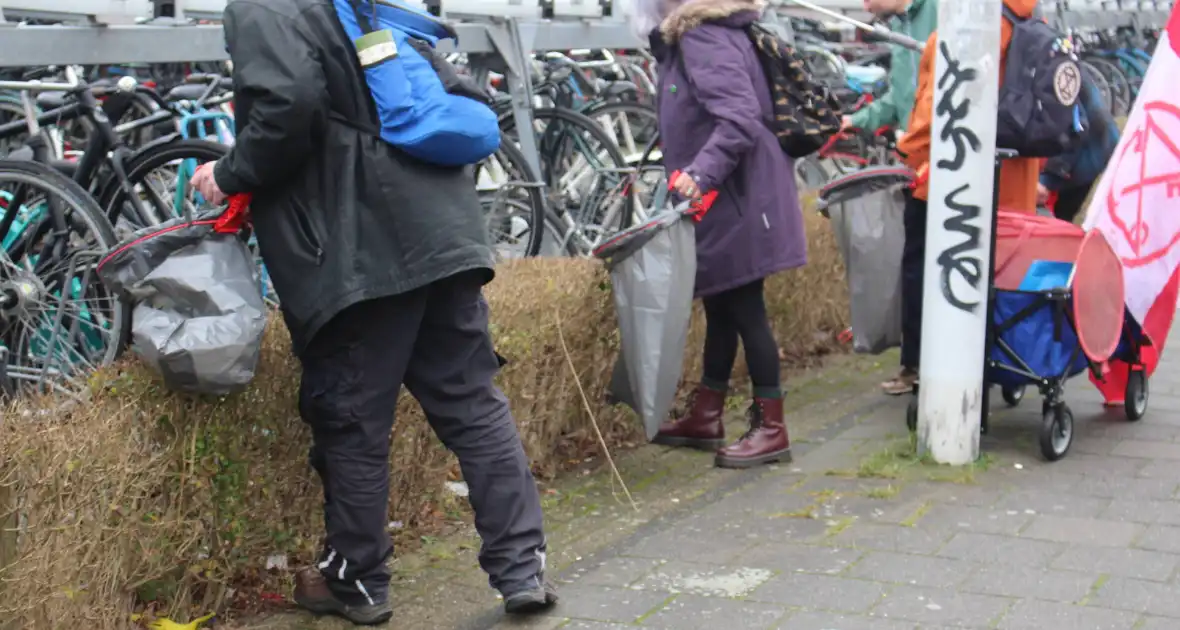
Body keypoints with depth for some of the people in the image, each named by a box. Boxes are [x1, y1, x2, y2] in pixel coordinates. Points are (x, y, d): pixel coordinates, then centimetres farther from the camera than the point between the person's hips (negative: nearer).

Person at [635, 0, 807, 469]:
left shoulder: (705, 38, -17)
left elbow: (740, 117, -28)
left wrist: (701, 172, -35)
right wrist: (692, 172, 18)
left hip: (738, 199, -10)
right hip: (719, 200, 10)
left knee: (744, 310, -3)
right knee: (719, 307, 16)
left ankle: (771, 430, 6)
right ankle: (705, 417, 27)